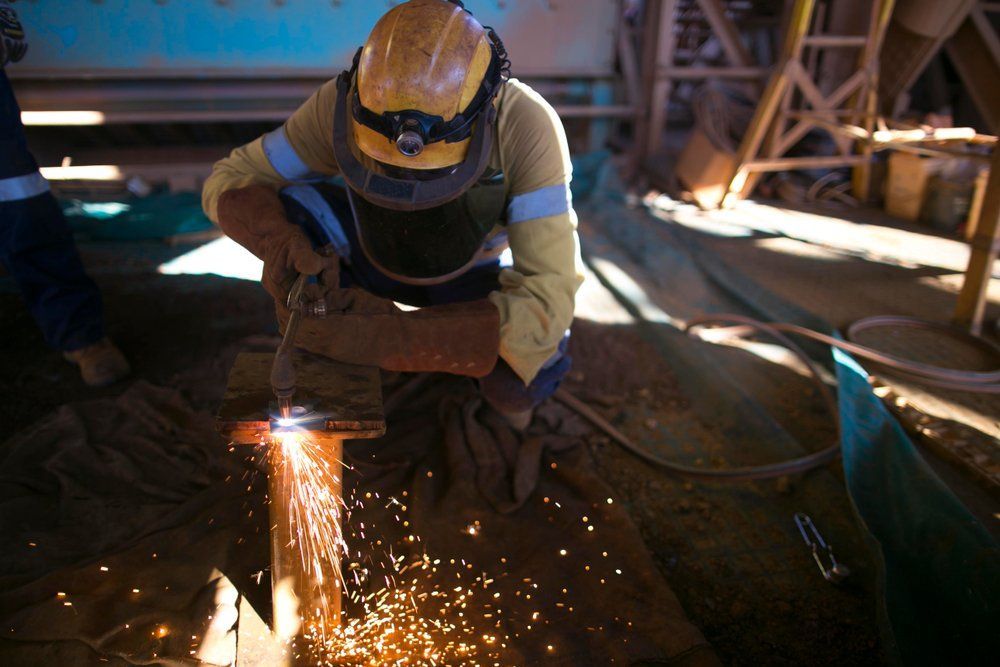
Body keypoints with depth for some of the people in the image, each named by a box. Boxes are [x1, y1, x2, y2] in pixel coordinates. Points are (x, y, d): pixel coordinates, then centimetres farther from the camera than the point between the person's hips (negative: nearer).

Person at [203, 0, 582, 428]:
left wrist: (390, 337, -49)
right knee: (289, 209, -27)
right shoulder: (344, 103, -28)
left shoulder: (527, 125, -36)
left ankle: (500, 387, 5)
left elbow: (546, 304, -42)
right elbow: (227, 181, -17)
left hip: (479, 272, -2)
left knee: (527, 376, -33)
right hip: (382, 251, 2)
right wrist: (279, 242, -41)